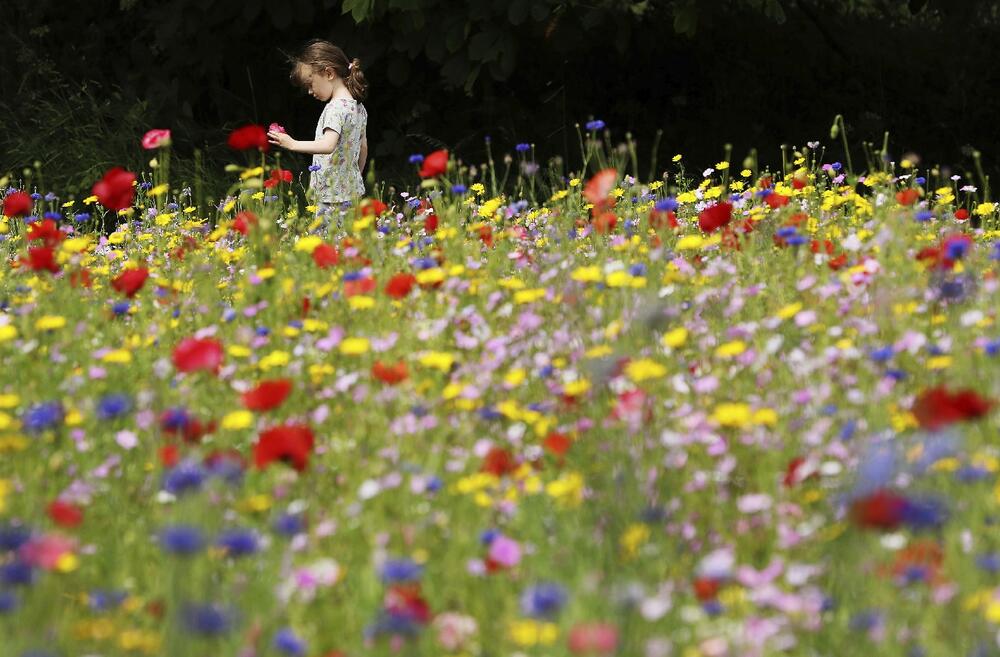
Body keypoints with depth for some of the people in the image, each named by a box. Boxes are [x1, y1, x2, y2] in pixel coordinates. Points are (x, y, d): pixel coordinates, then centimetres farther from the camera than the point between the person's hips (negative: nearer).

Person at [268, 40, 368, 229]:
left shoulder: (336, 108, -16)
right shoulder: (358, 107, 13)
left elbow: (328, 145, -30)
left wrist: (293, 144, -27)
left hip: (333, 197, -9)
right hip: (353, 192, 9)